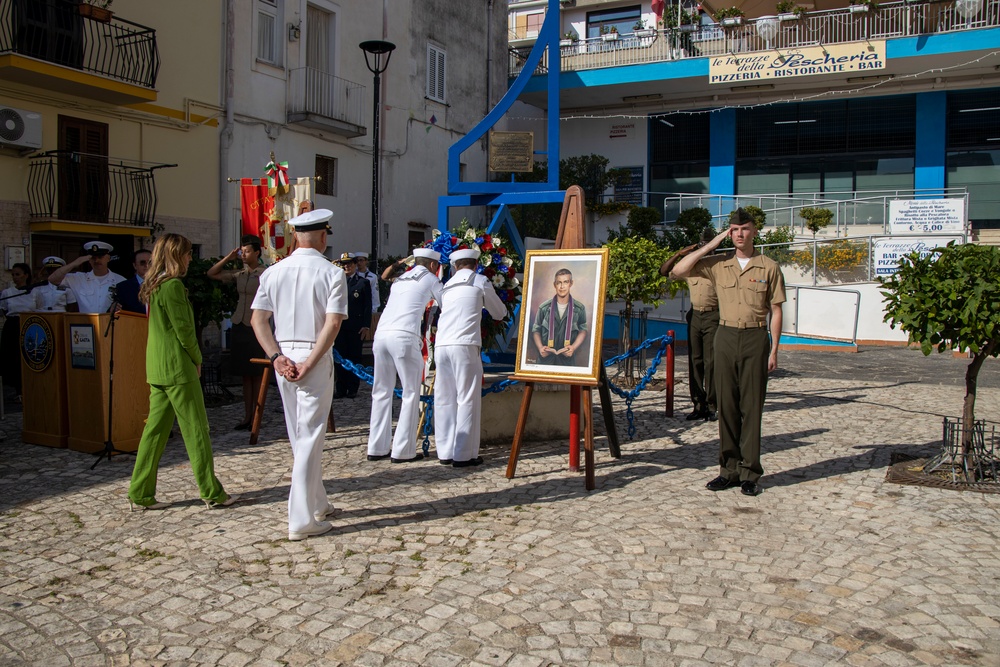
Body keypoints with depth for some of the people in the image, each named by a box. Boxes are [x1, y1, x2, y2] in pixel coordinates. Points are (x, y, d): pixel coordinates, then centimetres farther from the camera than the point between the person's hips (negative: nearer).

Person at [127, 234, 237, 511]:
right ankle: (212, 493, 6)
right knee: (196, 430, -1)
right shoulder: (173, 285, -15)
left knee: (155, 429, 11)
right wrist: (197, 359, -2)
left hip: (157, 369, 9)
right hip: (178, 368, -9)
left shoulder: (153, 286, 14)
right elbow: (184, 330, -17)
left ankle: (140, 494, 15)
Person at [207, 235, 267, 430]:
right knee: (245, 374, 9)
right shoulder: (239, 274, 10)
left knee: (256, 374, 0)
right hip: (239, 326, 6)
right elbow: (211, 273, 18)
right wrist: (228, 258, 8)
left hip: (255, 327, -6)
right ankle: (247, 417, 15)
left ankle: (256, 417, 6)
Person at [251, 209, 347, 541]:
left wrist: (277, 357, -4)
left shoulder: (273, 272, 5)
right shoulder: (332, 273, -8)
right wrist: (309, 364, -15)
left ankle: (317, 504, 30)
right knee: (310, 438, 0)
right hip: (316, 358, -5)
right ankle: (301, 520, 1)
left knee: (300, 437, 17)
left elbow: (258, 319, -1)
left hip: (284, 358, 5)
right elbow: (332, 324, -17)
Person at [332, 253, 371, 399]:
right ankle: (341, 389, 11)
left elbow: (368, 306, -1)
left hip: (355, 327, -3)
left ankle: (353, 388, 10)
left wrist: (366, 326, -7)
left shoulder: (363, 282, 5)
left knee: (354, 357, 3)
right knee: (340, 357, 4)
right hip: (339, 326, 3)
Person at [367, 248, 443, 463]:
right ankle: (403, 451, 1)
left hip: (381, 333, 6)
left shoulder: (400, 280, 27)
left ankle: (377, 448, 15)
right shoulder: (430, 279, 13)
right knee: (411, 393, 2)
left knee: (381, 391, 12)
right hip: (404, 336, -6)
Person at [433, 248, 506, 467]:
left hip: (441, 345, 5)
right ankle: (463, 455, -2)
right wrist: (483, 304, 39)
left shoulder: (448, 285, 23)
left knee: (444, 399, 9)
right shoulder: (480, 281, 10)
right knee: (467, 399, -2)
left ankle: (445, 452, 13)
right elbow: (499, 313, 17)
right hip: (465, 345, -5)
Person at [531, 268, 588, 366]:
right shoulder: (544, 308, -2)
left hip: (567, 358, 0)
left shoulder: (580, 308, -2)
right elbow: (536, 330, 6)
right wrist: (540, 347, -11)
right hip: (545, 358, 0)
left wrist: (573, 347, -10)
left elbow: (583, 330, 6)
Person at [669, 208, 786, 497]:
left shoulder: (769, 267, 2)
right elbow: (678, 271, -3)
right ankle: (729, 469, 13)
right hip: (726, 336, 2)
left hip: (755, 338, -2)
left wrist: (774, 349, -3)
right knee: (726, 405, 5)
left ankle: (750, 473, 6)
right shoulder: (718, 264, 7)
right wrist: (711, 245, -2)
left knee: (752, 406, -1)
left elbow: (776, 310, 3)